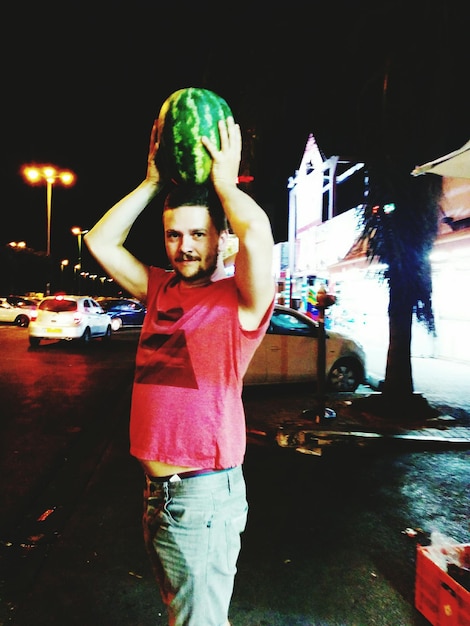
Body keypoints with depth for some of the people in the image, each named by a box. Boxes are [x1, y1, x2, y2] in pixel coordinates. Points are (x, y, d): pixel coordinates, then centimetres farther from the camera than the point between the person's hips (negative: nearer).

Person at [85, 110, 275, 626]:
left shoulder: (239, 300, -12)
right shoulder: (159, 289, 5)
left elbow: (258, 234, -31)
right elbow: (100, 241, 5)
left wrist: (223, 181, -13)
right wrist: (153, 182, 2)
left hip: (203, 494, -6)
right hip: (154, 488, 7)